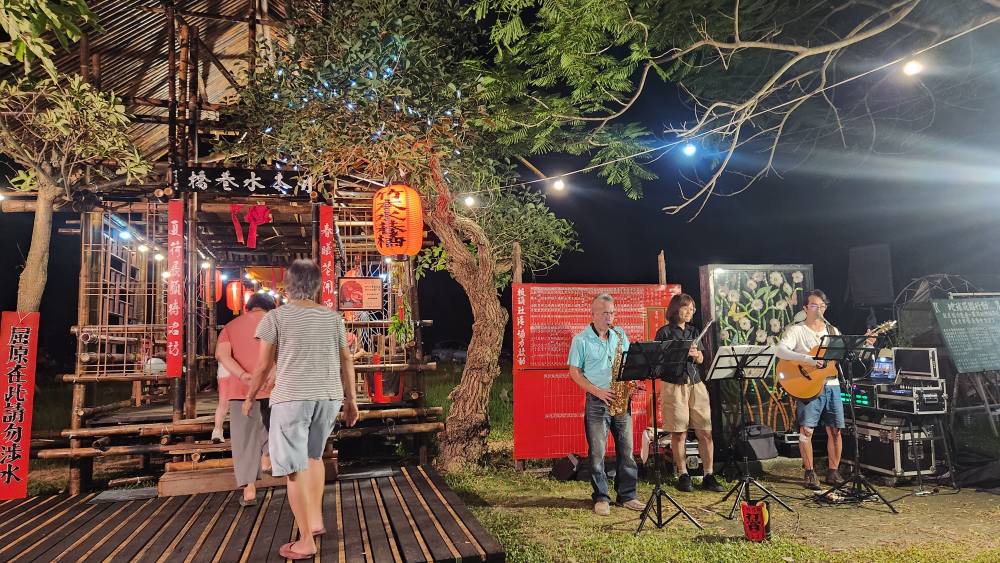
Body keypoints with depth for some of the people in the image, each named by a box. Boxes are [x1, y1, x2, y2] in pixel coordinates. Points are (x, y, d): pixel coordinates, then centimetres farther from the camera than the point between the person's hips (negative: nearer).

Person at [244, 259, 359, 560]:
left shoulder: (276, 317, -2)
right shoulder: (333, 317, 7)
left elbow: (263, 365, 0)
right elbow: (346, 360, 11)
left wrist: (250, 397, 15)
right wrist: (351, 400, 19)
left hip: (291, 398, -4)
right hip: (329, 397, 4)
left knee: (295, 468, 3)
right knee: (314, 455, 25)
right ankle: (316, 519, 29)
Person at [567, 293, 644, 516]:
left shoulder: (620, 335, 10)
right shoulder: (581, 340, -2)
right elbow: (574, 372, -4)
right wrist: (597, 391, -14)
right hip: (596, 402, -4)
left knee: (626, 449, 7)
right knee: (597, 452, 0)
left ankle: (627, 495, 18)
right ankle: (601, 498, 13)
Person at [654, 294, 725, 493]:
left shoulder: (693, 331, 16)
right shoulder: (664, 332, 1)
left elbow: (701, 360, 15)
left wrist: (695, 353, -7)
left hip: (695, 383, 5)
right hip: (674, 385, -4)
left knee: (705, 431, 1)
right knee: (679, 432, 0)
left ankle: (708, 476, 10)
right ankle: (683, 475, 12)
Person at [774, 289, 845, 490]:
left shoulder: (833, 331, 16)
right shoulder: (795, 330, -2)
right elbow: (779, 350, -19)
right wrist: (806, 359, -29)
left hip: (831, 385, 5)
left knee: (835, 430, 6)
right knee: (807, 429, -6)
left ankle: (833, 472, 18)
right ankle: (809, 474, 6)